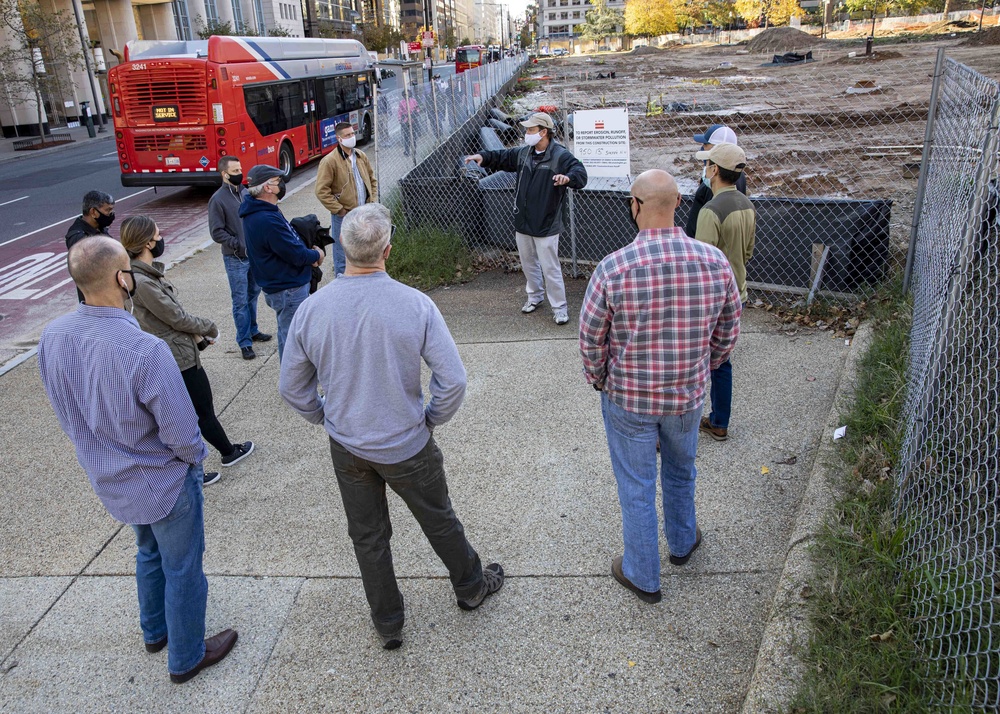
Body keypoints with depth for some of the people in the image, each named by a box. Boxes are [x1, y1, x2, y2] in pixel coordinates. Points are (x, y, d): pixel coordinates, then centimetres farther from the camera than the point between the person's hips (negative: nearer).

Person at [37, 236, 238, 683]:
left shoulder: (52, 338, -14)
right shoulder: (144, 350, -35)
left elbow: (67, 413, 1)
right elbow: (180, 432, -27)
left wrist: (106, 448, 14)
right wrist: (195, 456, -5)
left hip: (108, 478, 7)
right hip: (164, 481, -7)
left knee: (149, 552, 31)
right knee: (182, 568, 16)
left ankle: (155, 631, 52)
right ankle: (186, 657, 36)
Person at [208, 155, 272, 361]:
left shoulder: (245, 192, 5)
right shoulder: (218, 199, -12)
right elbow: (217, 232, -13)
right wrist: (239, 245, -20)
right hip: (235, 259, -6)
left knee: (253, 294, 18)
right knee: (240, 301, 0)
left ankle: (252, 331, 35)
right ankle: (245, 342, 9)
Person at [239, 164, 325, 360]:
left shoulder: (256, 211, 6)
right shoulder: (267, 220, -28)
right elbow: (296, 255, -23)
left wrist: (308, 254, -1)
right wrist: (317, 255, -3)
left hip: (278, 286, 11)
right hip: (288, 289, -11)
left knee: (286, 334, 23)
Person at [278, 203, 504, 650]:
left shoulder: (311, 309, -15)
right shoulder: (414, 304, -22)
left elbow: (292, 387, -4)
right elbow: (453, 380, -20)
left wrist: (327, 419, 13)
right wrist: (432, 420, -1)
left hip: (347, 448, 2)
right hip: (407, 446, -2)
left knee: (368, 537, 20)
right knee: (439, 521, 22)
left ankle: (387, 624, 37)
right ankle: (472, 586, 46)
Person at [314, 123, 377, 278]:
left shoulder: (361, 156, 6)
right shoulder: (330, 161, -14)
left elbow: (372, 179, 18)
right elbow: (322, 191, -16)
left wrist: (373, 200, 6)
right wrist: (339, 210, -15)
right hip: (344, 216, -6)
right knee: (342, 252, 4)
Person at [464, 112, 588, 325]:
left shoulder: (561, 156, -15)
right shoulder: (523, 153, 6)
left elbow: (581, 175, -24)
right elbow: (502, 157, 18)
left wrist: (568, 177, -46)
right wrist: (483, 157, 0)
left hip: (546, 226, -7)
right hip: (523, 223, 7)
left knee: (550, 269, -2)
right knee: (528, 263, 21)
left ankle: (559, 308, 11)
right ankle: (535, 296, 41)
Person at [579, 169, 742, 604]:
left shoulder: (613, 269, -24)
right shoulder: (715, 263, -14)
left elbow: (591, 340, -13)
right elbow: (728, 332, 0)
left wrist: (599, 381, 7)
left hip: (627, 399, -3)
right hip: (688, 396, 3)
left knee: (636, 487, 15)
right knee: (680, 471, 29)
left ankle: (643, 577, 33)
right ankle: (682, 543, 53)